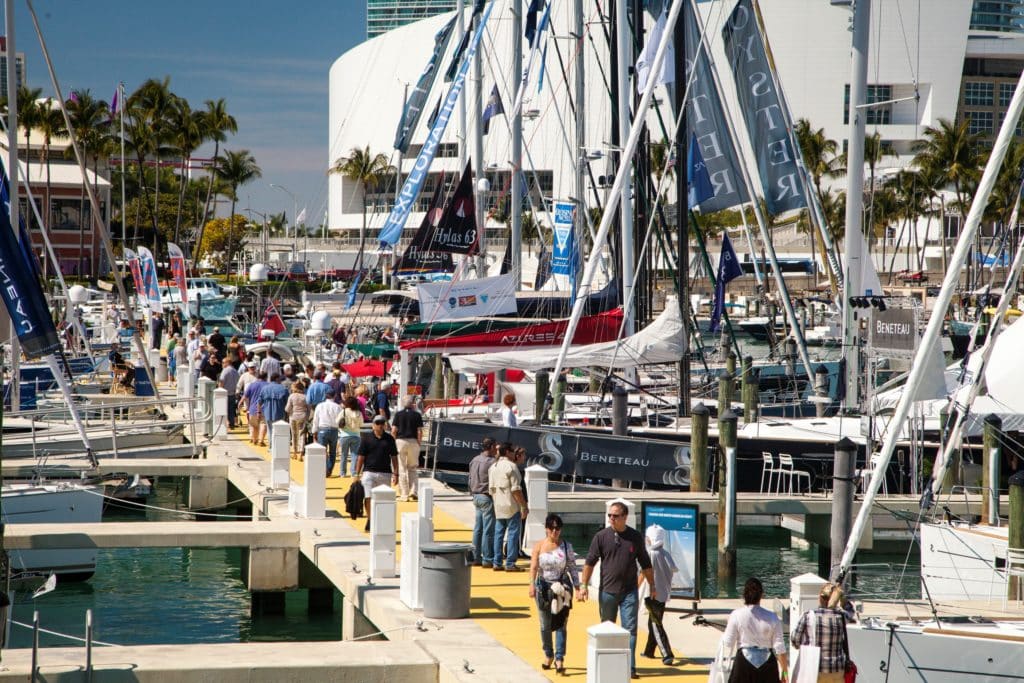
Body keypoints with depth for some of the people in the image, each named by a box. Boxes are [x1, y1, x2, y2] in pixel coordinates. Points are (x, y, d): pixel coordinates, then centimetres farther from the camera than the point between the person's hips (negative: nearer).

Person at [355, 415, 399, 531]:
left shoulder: (389, 439, 8)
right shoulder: (366, 438, 3)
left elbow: (394, 457, 11)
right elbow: (361, 457, 3)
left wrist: (395, 474, 5)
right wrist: (357, 474, -2)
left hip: (385, 473, 2)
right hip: (369, 472, -2)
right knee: (369, 497, -11)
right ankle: (369, 519, 3)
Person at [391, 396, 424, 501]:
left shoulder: (398, 414, 2)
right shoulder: (417, 415, 0)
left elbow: (393, 431, -3)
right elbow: (420, 431, -5)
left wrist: (393, 443, 9)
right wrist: (419, 443, 5)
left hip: (400, 441, 0)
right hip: (413, 442, 0)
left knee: (402, 469, 5)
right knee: (412, 469, 12)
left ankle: (404, 495, 3)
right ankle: (413, 491, -1)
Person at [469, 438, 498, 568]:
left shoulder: (474, 460, 10)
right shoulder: (491, 462, -16)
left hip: (477, 497, 8)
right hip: (487, 497, -8)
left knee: (478, 528, 13)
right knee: (489, 529, -4)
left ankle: (476, 557, 16)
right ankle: (488, 559, -3)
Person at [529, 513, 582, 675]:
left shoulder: (566, 546, 0)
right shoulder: (539, 546, 0)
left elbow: (572, 568, 2)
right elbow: (534, 567, -7)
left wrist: (577, 588, -4)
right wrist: (532, 585, -19)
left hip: (562, 587, -1)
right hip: (544, 587, 1)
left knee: (560, 624, -5)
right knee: (545, 625, 10)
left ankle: (559, 659, -6)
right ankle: (548, 655, 29)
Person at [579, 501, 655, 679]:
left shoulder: (635, 537, 3)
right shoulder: (601, 536, 0)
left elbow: (645, 564, 11)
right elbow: (590, 562, 1)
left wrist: (652, 586, 11)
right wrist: (584, 585, -5)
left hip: (629, 591, 0)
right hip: (607, 591, 0)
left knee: (630, 629, -5)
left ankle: (630, 667, -5)